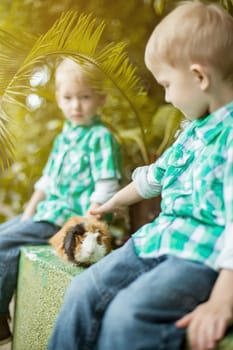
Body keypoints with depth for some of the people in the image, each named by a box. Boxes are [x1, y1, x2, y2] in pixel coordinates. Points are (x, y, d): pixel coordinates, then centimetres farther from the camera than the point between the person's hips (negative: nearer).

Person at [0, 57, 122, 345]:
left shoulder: (100, 137, -11)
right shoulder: (63, 137, 16)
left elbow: (105, 190, -16)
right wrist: (28, 213, 13)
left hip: (69, 217, -9)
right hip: (48, 211, 9)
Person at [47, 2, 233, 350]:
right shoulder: (192, 131, 15)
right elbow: (156, 174, 32)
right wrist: (115, 202, 47)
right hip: (160, 238, 9)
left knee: (128, 313, -28)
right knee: (84, 292, -2)